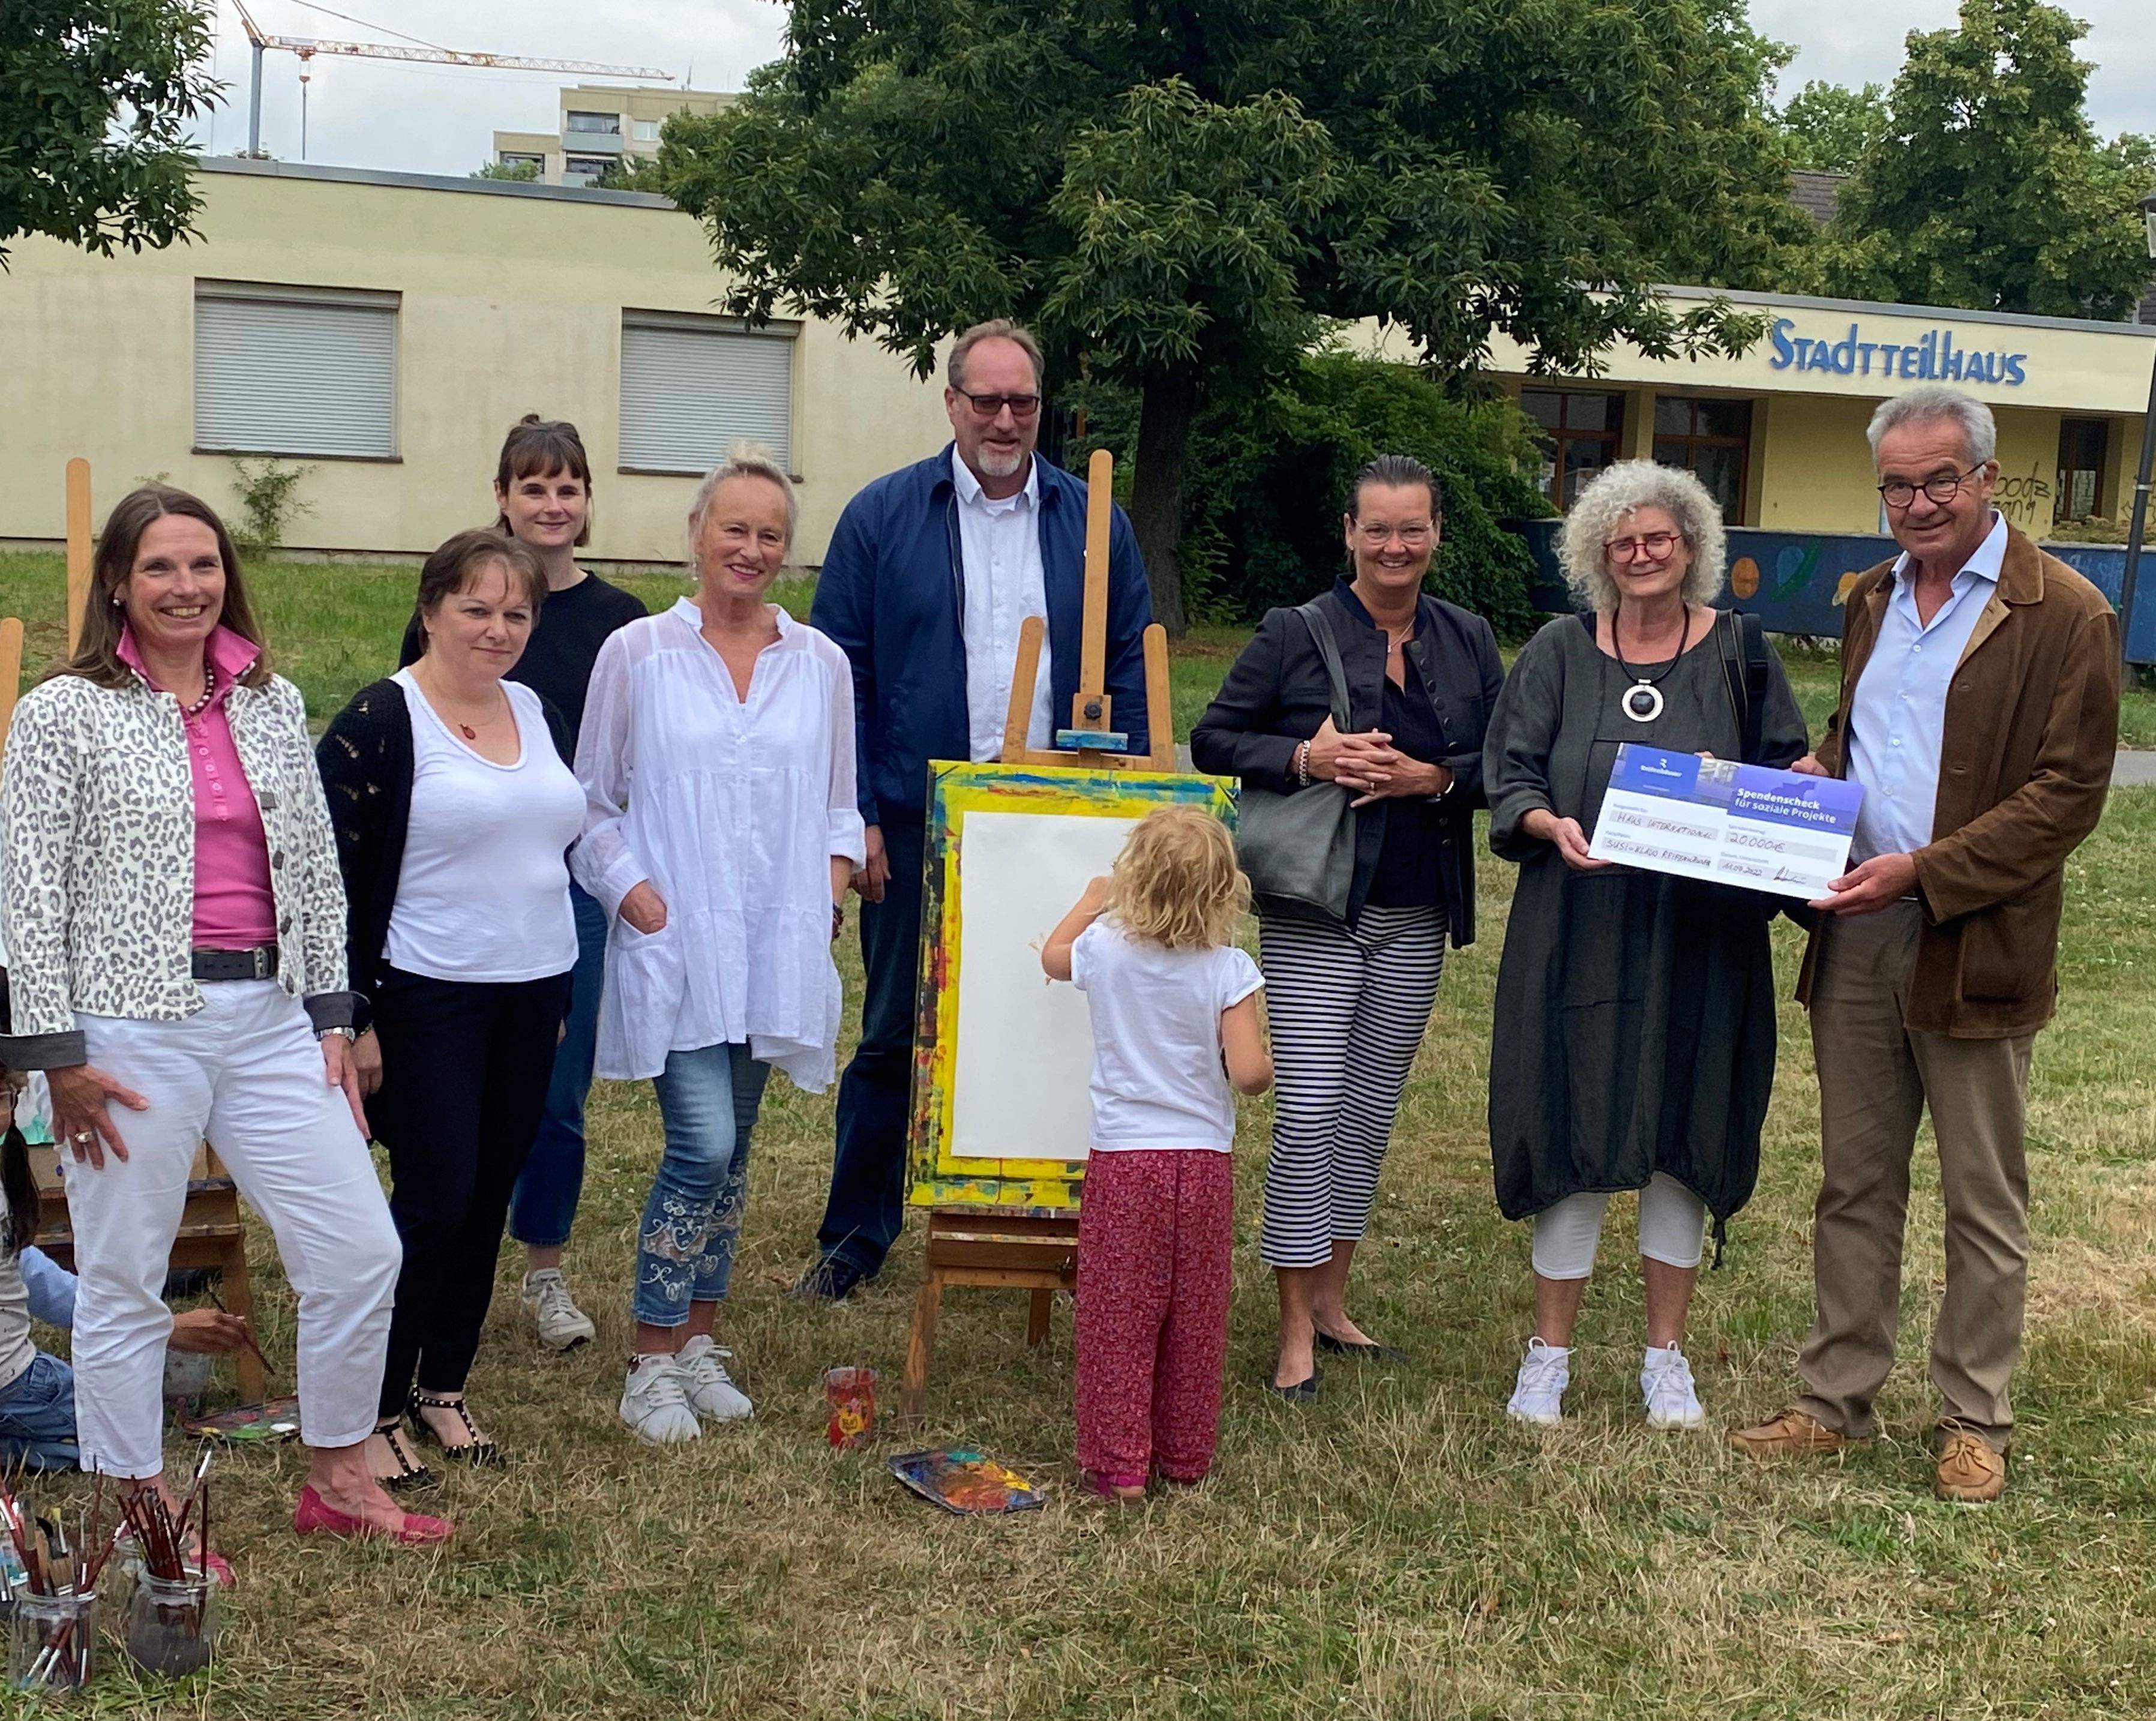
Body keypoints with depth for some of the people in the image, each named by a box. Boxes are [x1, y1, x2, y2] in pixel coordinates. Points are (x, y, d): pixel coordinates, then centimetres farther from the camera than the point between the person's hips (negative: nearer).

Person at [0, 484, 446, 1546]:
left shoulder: (272, 703, 10)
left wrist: (330, 1014, 9)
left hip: (268, 1017, 5)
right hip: (132, 1031, -5)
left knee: (360, 1250, 4)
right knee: (124, 1281, 5)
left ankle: (337, 1479, 22)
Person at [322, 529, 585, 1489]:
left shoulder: (539, 715, 10)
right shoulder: (378, 723, -10)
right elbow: (338, 880, -11)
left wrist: (565, 994, 17)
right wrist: (354, 1016, -14)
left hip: (531, 997, 6)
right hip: (427, 1003, -6)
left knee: (488, 1200, 11)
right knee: (433, 1201, -5)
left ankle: (444, 1386, 25)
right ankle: (378, 1409, 9)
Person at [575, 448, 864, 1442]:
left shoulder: (820, 665, 9)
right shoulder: (638, 655, 1)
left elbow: (839, 801, 17)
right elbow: (594, 802, 4)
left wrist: (835, 873, -1)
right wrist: (634, 894, -9)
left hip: (775, 946, 4)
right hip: (674, 942, -3)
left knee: (730, 1153, 10)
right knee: (703, 1147, -12)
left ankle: (697, 1343, 24)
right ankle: (652, 1367, 1)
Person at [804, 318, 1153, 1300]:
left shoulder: (1093, 525, 7)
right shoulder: (883, 517, 2)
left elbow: (1128, 676, 8)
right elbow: (841, 676, 0)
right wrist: (855, 815, -7)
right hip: (918, 823, -1)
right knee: (894, 1034, 7)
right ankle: (856, 1236, 19)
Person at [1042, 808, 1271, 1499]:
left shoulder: (1105, 949, -5)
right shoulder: (1229, 971, -11)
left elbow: (1052, 956, 20)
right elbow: (1249, 1074, -16)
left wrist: (1091, 902, 35)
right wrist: (1263, 1063, 7)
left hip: (1122, 1160, 0)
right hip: (1204, 1161, 0)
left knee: (1118, 1319, 6)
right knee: (1193, 1320, 13)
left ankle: (1118, 1463, 7)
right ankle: (1185, 1455, 24)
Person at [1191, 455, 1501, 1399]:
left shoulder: (1467, 641, 7)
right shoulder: (1296, 634, -3)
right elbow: (1212, 738, -2)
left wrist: (1432, 779, -12)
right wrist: (1306, 758, -17)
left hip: (1415, 920, 4)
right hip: (1314, 913, -4)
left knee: (1370, 1109, 12)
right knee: (1309, 1109, -7)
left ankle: (1331, 1298, 26)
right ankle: (1296, 1330, 2)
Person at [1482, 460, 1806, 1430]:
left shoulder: (1739, 653, 4)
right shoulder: (1559, 653, 4)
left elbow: (1791, 776, 7)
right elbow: (1511, 776, 2)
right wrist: (1553, 824, -19)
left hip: (1701, 941, 1)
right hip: (1580, 937, -1)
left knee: (1683, 1137, 6)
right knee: (1574, 1131, 2)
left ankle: (1666, 1355, 19)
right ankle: (1550, 1352, 14)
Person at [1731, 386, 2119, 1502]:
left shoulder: (2064, 614, -10)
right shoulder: (1873, 600, 12)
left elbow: (2067, 793, -14)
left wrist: (1922, 870, -21)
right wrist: (1816, 772, 3)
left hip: (1975, 947, -6)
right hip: (1856, 940, 6)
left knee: (1983, 1203, 7)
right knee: (1854, 1187, 14)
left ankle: (1974, 1422, 20)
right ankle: (1837, 1400, 24)